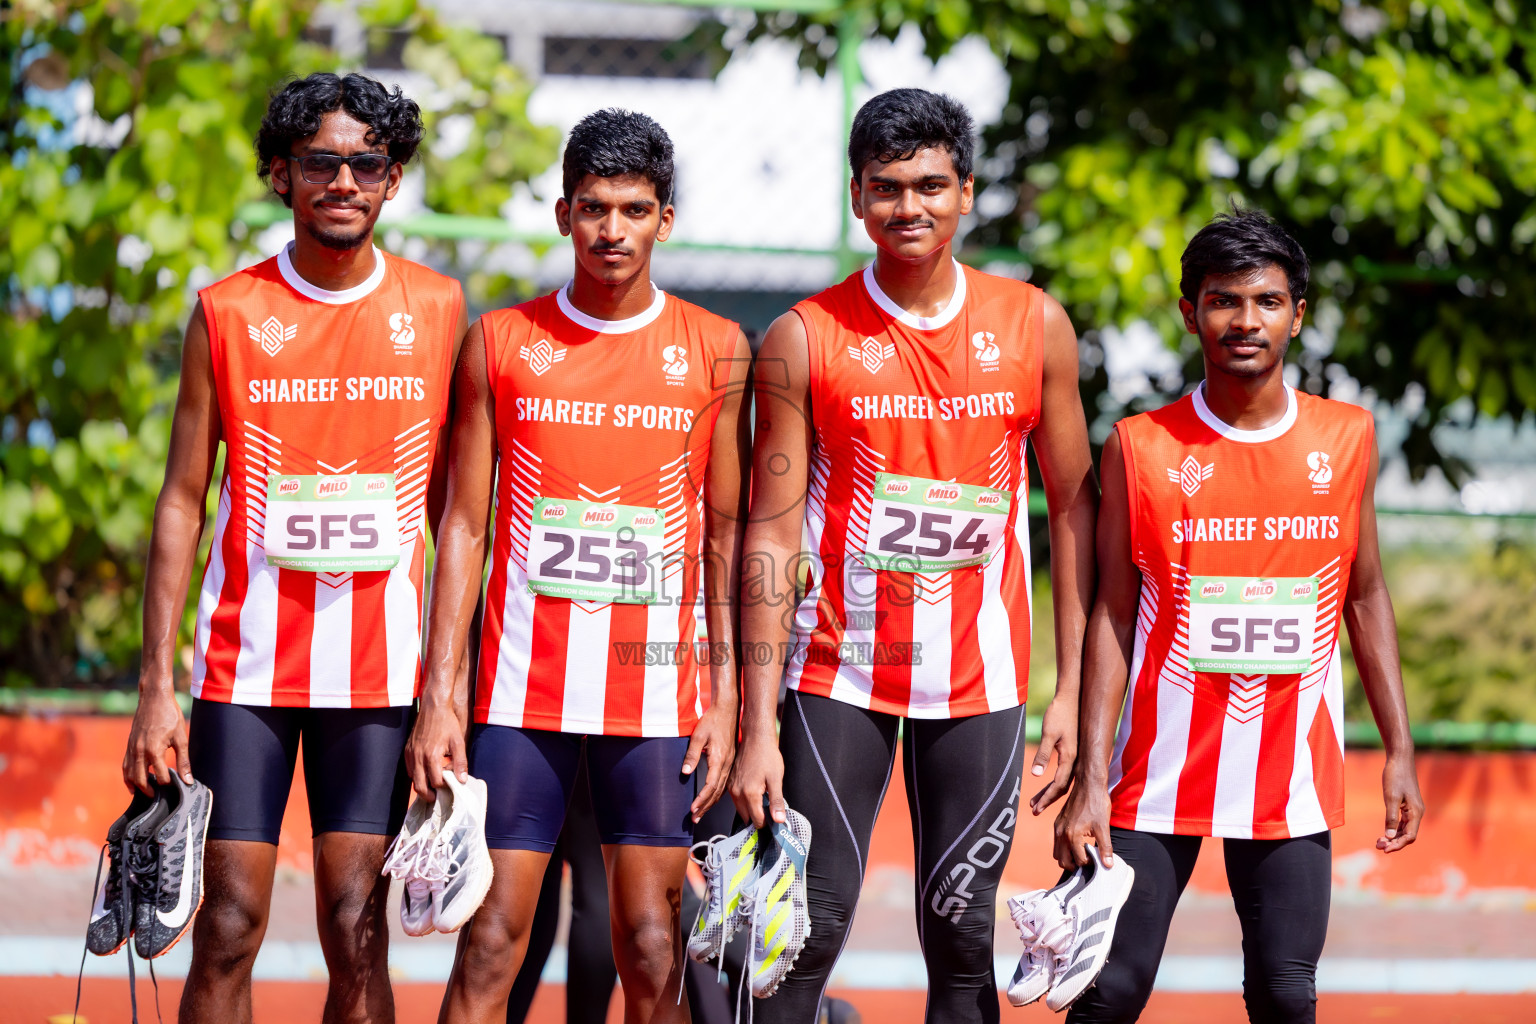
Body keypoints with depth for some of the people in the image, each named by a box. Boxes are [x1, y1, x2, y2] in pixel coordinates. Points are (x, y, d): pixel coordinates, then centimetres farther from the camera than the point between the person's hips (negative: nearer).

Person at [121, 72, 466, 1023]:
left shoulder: (437, 309, 4)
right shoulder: (228, 313, 2)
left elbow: (451, 502, 10)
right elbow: (183, 503, 3)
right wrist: (156, 687, -3)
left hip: (382, 667, 0)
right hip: (246, 662, 0)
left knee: (357, 931, -3)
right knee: (229, 927, -4)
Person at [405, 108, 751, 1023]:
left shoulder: (716, 352, 4)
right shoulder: (500, 343, 4)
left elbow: (729, 535, 7)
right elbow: (464, 526, 5)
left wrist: (727, 698, 0)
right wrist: (438, 696, -2)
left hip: (658, 691, 0)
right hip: (525, 685, 0)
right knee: (490, 946, -4)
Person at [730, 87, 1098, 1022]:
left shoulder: (1034, 327, 2)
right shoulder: (805, 339, -4)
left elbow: (1074, 505, 8)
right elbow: (772, 533, -4)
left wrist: (1072, 690, 2)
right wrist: (758, 725, -9)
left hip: (980, 671, 2)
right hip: (840, 667, -2)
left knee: (963, 933, 2)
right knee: (809, 930, -7)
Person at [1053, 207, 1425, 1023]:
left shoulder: (1348, 439, 5)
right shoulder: (1140, 448, -2)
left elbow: (1366, 598, 12)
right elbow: (1112, 618, -1)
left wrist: (1398, 750, 7)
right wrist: (1090, 778, -7)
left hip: (1292, 780, 2)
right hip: (1160, 772, -2)